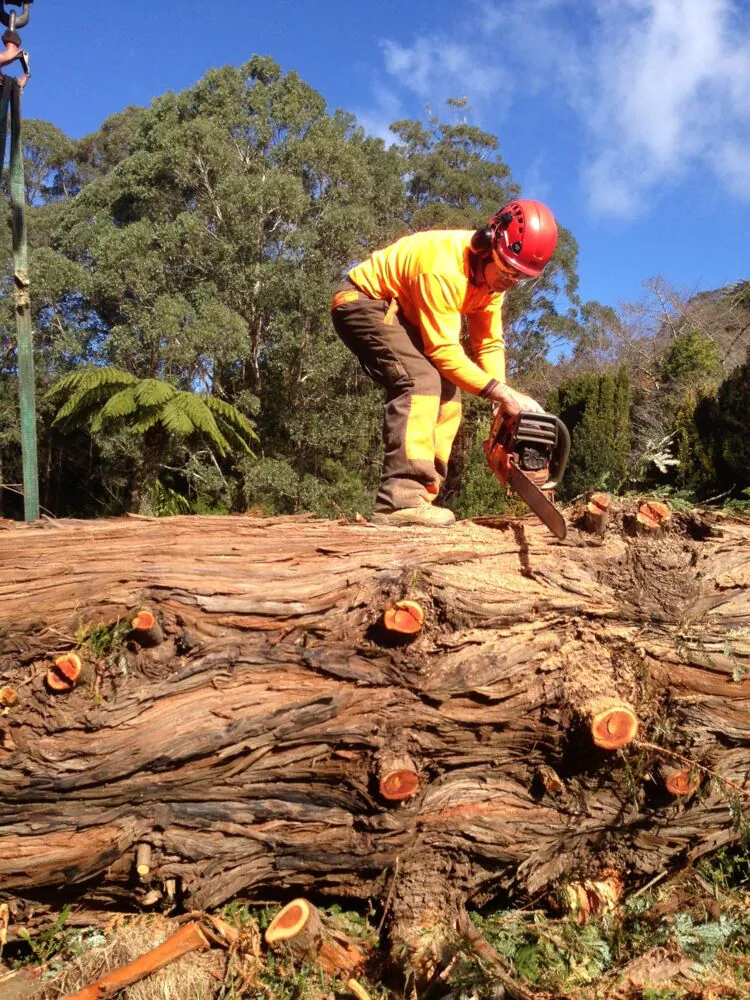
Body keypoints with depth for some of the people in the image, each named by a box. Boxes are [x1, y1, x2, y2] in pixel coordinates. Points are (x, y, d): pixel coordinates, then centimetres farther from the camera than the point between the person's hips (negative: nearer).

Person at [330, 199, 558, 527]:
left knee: (445, 393, 1)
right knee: (421, 380, -27)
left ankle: (418, 499, -1)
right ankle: (400, 500, -35)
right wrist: (505, 394, -33)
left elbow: (489, 343, -7)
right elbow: (445, 351, -33)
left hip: (399, 313, 9)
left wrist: (502, 411, -17)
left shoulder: (491, 270, -6)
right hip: (363, 301, -9)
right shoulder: (444, 266, -32)